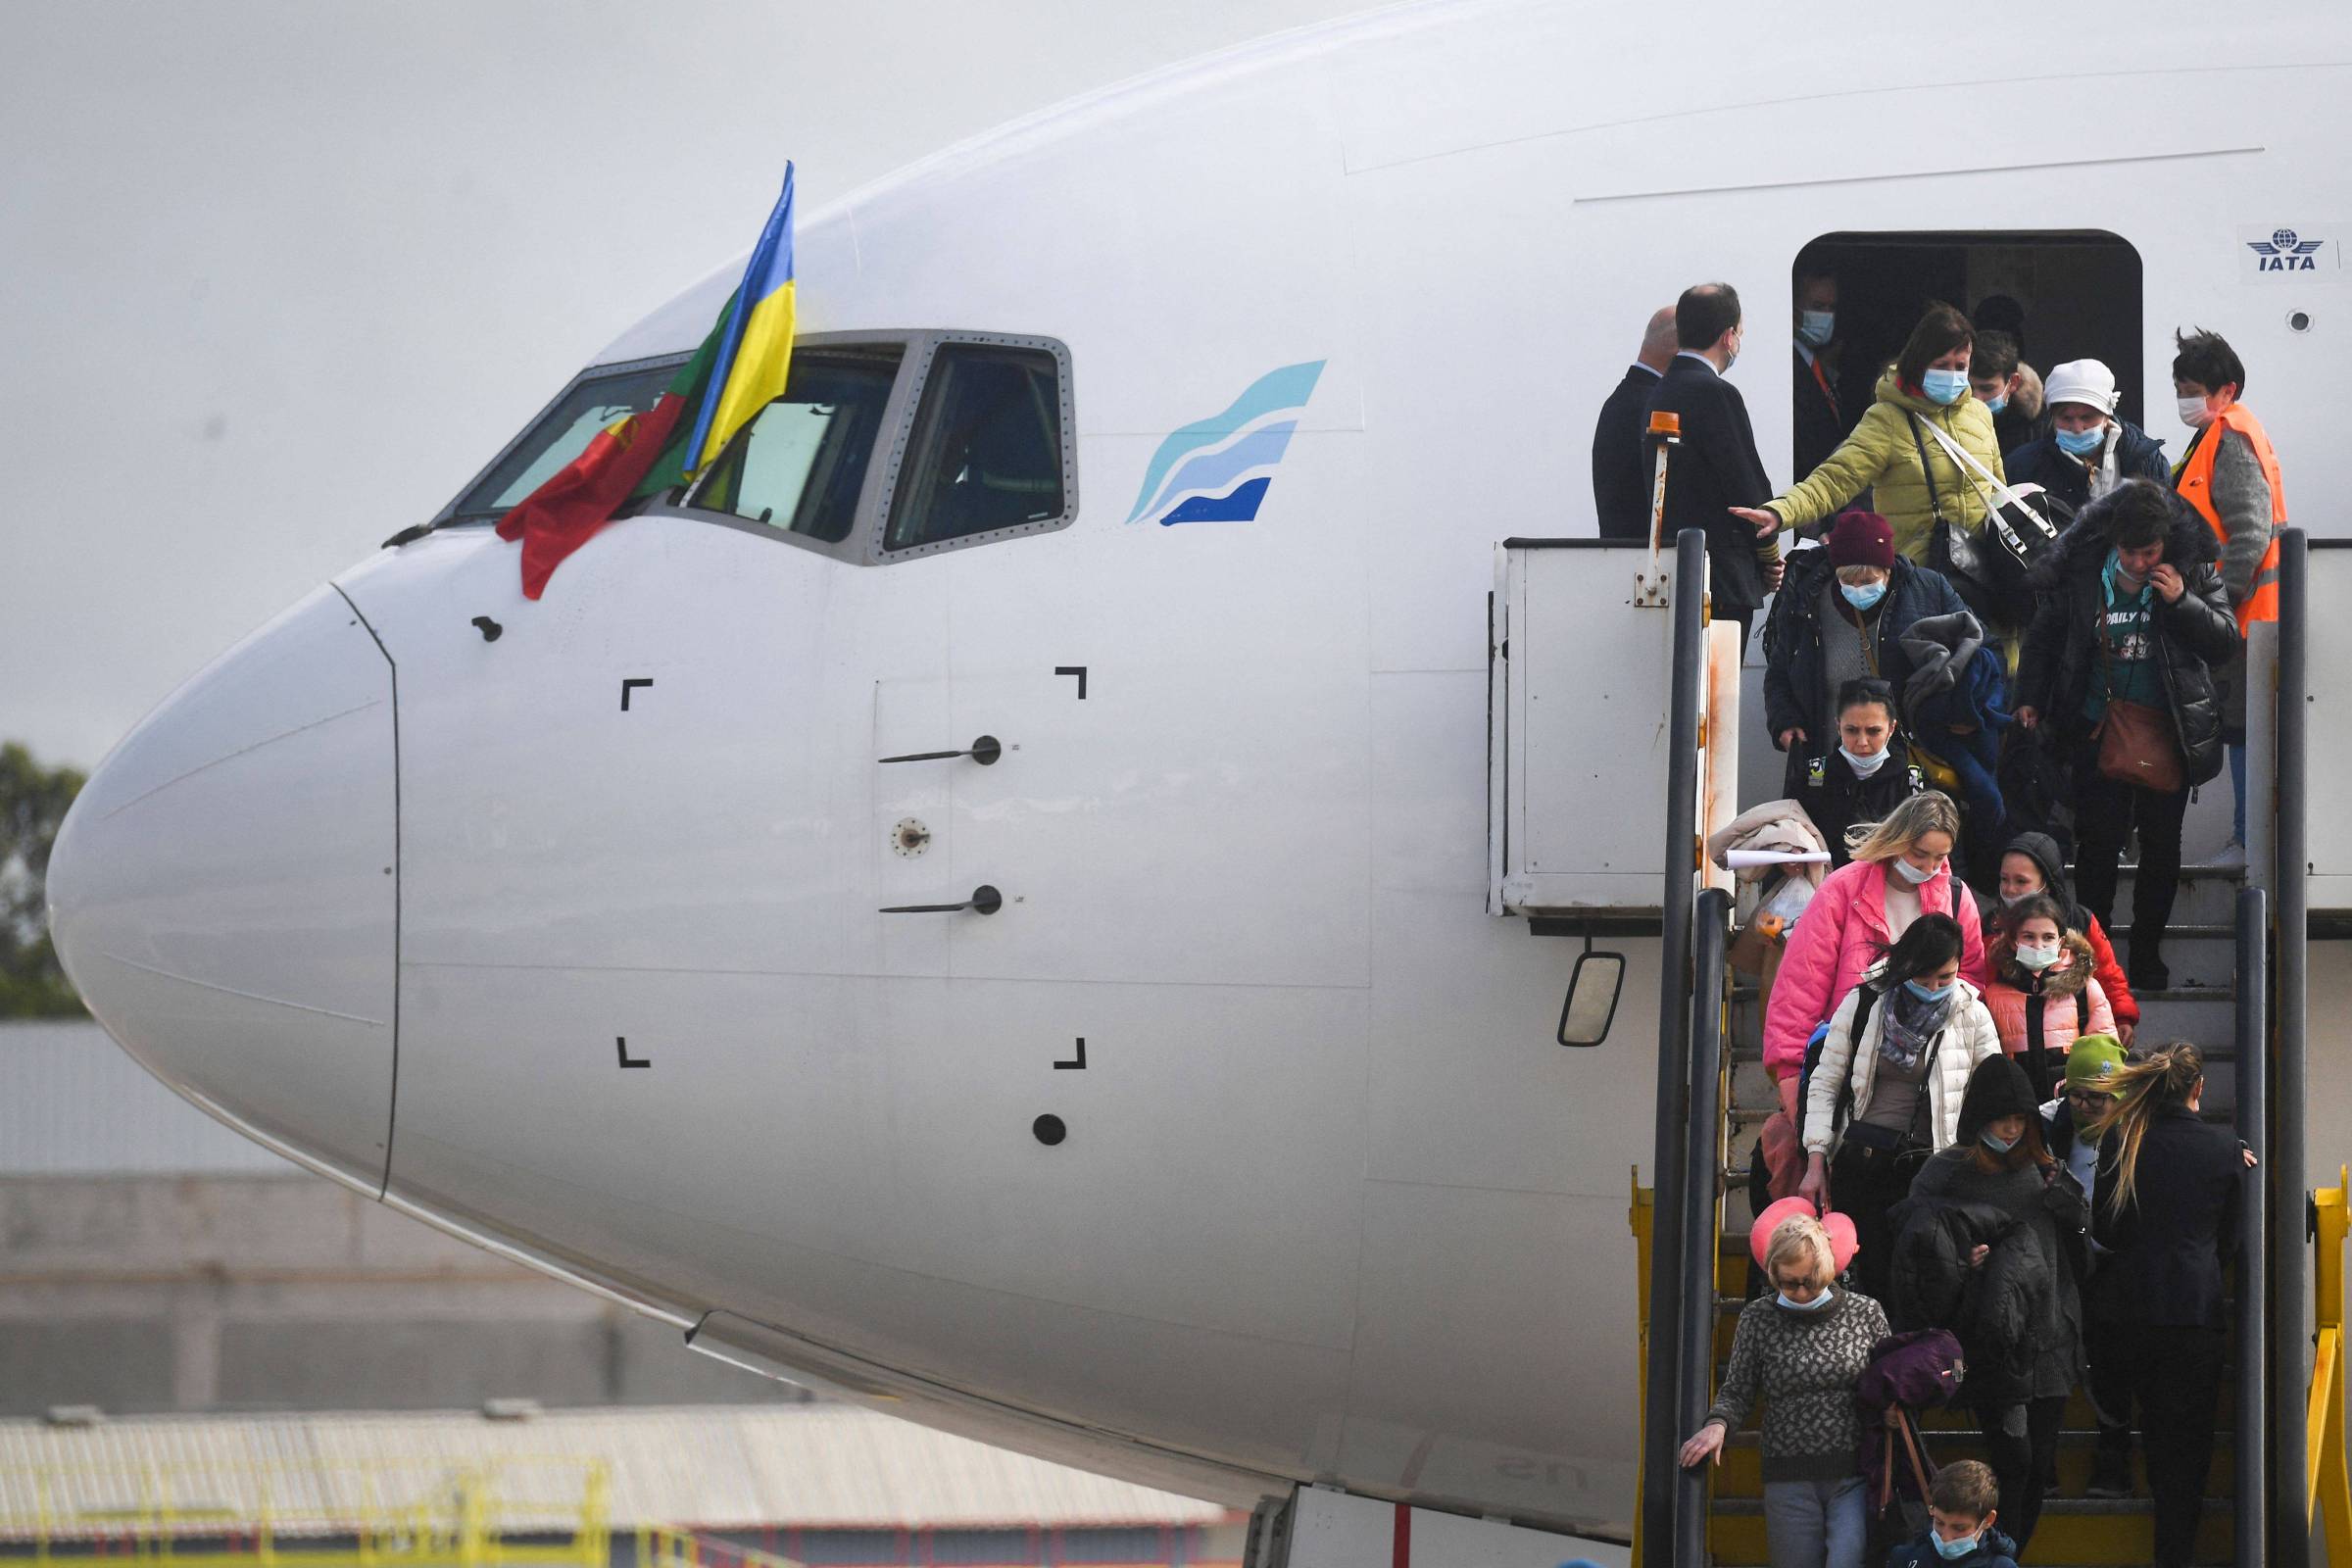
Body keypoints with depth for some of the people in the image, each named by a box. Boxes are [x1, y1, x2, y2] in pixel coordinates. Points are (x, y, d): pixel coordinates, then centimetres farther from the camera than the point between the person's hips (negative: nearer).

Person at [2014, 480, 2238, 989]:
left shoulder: (2194, 572, -5)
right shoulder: (2080, 575, -4)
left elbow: (2226, 641, -4)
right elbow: (2044, 637, 9)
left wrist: (2181, 601, -17)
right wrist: (2030, 699, 1)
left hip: (2168, 731, 1)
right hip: (2099, 731, -1)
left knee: (2162, 845, 8)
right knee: (2098, 842, -3)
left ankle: (2147, 953, 21)